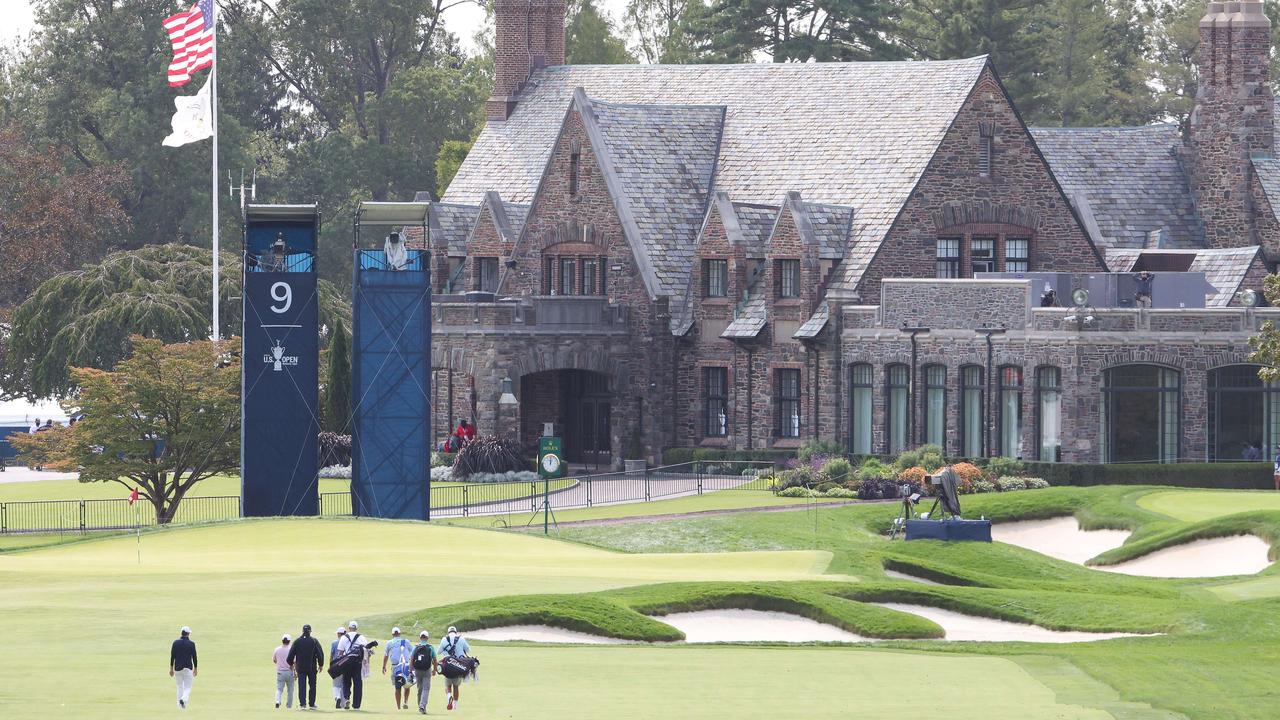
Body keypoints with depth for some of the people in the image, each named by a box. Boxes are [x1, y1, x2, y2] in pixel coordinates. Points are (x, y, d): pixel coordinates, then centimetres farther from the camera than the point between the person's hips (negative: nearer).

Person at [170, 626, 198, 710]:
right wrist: (195, 668, 9)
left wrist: (171, 668, 7)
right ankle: (183, 699, -28)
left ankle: (179, 703, 11)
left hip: (177, 668, 2)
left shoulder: (175, 643, 0)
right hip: (188, 668, -2)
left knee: (179, 686, 17)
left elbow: (172, 656, 0)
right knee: (187, 688, -1)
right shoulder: (191, 644, -6)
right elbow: (194, 657, -2)